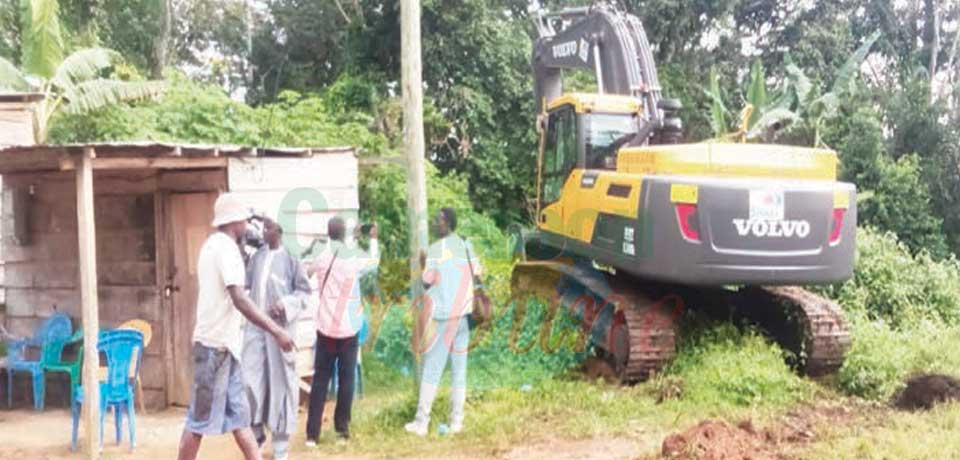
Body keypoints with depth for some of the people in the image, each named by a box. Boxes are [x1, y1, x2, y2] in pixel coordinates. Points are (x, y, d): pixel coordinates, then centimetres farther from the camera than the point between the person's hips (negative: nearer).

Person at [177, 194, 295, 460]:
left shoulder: (213, 245, 16)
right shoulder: (226, 247, -15)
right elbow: (239, 300, -25)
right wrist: (276, 331, -26)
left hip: (222, 342, 10)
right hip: (216, 343, -10)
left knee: (238, 412, 9)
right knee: (201, 417, -2)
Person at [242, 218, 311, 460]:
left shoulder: (290, 258, -4)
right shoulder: (257, 256, 9)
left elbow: (305, 291, -3)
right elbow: (243, 282, 13)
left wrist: (285, 304, -17)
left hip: (280, 326, -4)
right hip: (255, 325, 4)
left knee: (280, 380, 2)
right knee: (250, 378, 0)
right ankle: (256, 432, 18)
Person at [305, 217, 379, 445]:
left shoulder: (321, 258, -2)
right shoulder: (354, 256, -9)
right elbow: (374, 261, 13)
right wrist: (373, 239, 31)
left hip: (325, 327, 2)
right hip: (348, 327, -2)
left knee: (320, 379, 5)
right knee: (346, 379, 10)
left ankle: (312, 433, 1)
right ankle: (342, 427, 15)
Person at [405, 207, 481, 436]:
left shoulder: (436, 248, -9)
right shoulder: (466, 246, 7)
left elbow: (428, 281, -9)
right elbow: (478, 273, 8)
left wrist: (423, 264, 7)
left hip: (441, 315, -5)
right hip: (462, 314, 5)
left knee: (431, 370, -2)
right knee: (459, 369, 7)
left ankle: (421, 422, -1)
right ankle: (456, 420, 7)